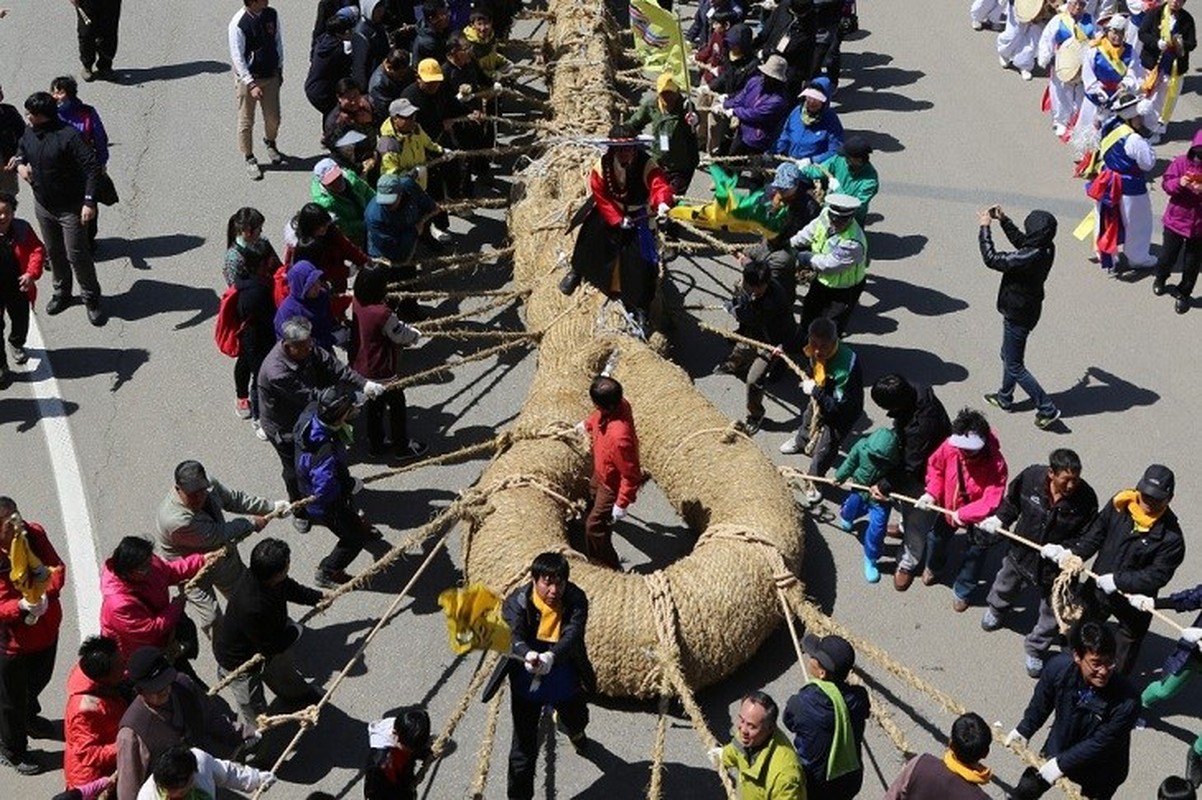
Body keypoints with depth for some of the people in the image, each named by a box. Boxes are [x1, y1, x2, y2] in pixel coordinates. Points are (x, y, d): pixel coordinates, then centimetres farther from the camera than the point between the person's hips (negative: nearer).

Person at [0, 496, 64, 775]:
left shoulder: (33, 533, -14)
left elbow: (56, 567, -10)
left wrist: (47, 592, -29)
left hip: (46, 626, 6)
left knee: (38, 679, 33)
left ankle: (28, 716, 65)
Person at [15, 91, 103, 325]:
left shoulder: (69, 137, -25)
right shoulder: (29, 133, -3)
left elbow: (92, 167, -25)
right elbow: (21, 149, 21)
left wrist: (89, 202, -31)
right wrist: (20, 163, -3)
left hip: (70, 208, -6)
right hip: (42, 206, 7)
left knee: (77, 255, 0)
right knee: (54, 252, 20)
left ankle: (92, 300, 17)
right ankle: (62, 293, 38)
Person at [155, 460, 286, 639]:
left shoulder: (209, 485, -22)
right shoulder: (176, 521, -43)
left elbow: (234, 498, 0)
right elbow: (217, 535, -30)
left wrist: (272, 507, -1)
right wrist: (251, 523, -18)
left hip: (223, 553, 7)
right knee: (211, 620, -4)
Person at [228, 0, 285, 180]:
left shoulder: (271, 15, -8)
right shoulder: (238, 24, -23)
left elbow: (278, 41, 6)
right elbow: (237, 57, -20)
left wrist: (280, 69, 9)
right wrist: (251, 84, -23)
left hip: (271, 75, 5)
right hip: (247, 77, -5)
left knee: (273, 118, 15)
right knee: (246, 122, 6)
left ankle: (270, 143, 45)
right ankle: (249, 159, 24)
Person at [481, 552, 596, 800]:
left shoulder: (576, 600, -20)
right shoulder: (517, 601, -22)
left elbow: (573, 635, -34)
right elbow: (513, 636, -36)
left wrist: (551, 656, -55)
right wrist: (528, 655, -59)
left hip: (566, 683, 3)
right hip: (527, 685, -3)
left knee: (577, 722, 33)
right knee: (524, 746, 0)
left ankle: (574, 731, 71)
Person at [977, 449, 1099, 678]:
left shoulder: (1086, 498, -30)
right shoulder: (1031, 477, -26)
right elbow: (1012, 500, -3)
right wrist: (999, 519, -13)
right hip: (1022, 552, 2)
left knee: (1052, 613, 14)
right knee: (1005, 587, 32)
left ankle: (1036, 651, 41)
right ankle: (997, 609, 67)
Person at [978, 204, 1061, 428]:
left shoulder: (1029, 258, -36)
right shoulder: (1046, 247, -9)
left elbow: (991, 259, -28)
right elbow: (1020, 240, 12)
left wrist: (985, 228, -19)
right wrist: (1003, 220, 7)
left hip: (1018, 315, -9)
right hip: (1025, 309, 9)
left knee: (1015, 366, 6)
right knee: (1008, 356, 28)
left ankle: (1047, 409, 11)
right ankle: (1005, 398, 46)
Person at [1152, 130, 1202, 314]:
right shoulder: (1181, 162, -11)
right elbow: (1166, 183, -6)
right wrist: (1179, 183, -27)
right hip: (1176, 218, 0)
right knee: (1168, 256, 14)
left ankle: (1184, 293, 32)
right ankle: (1160, 279, 47)